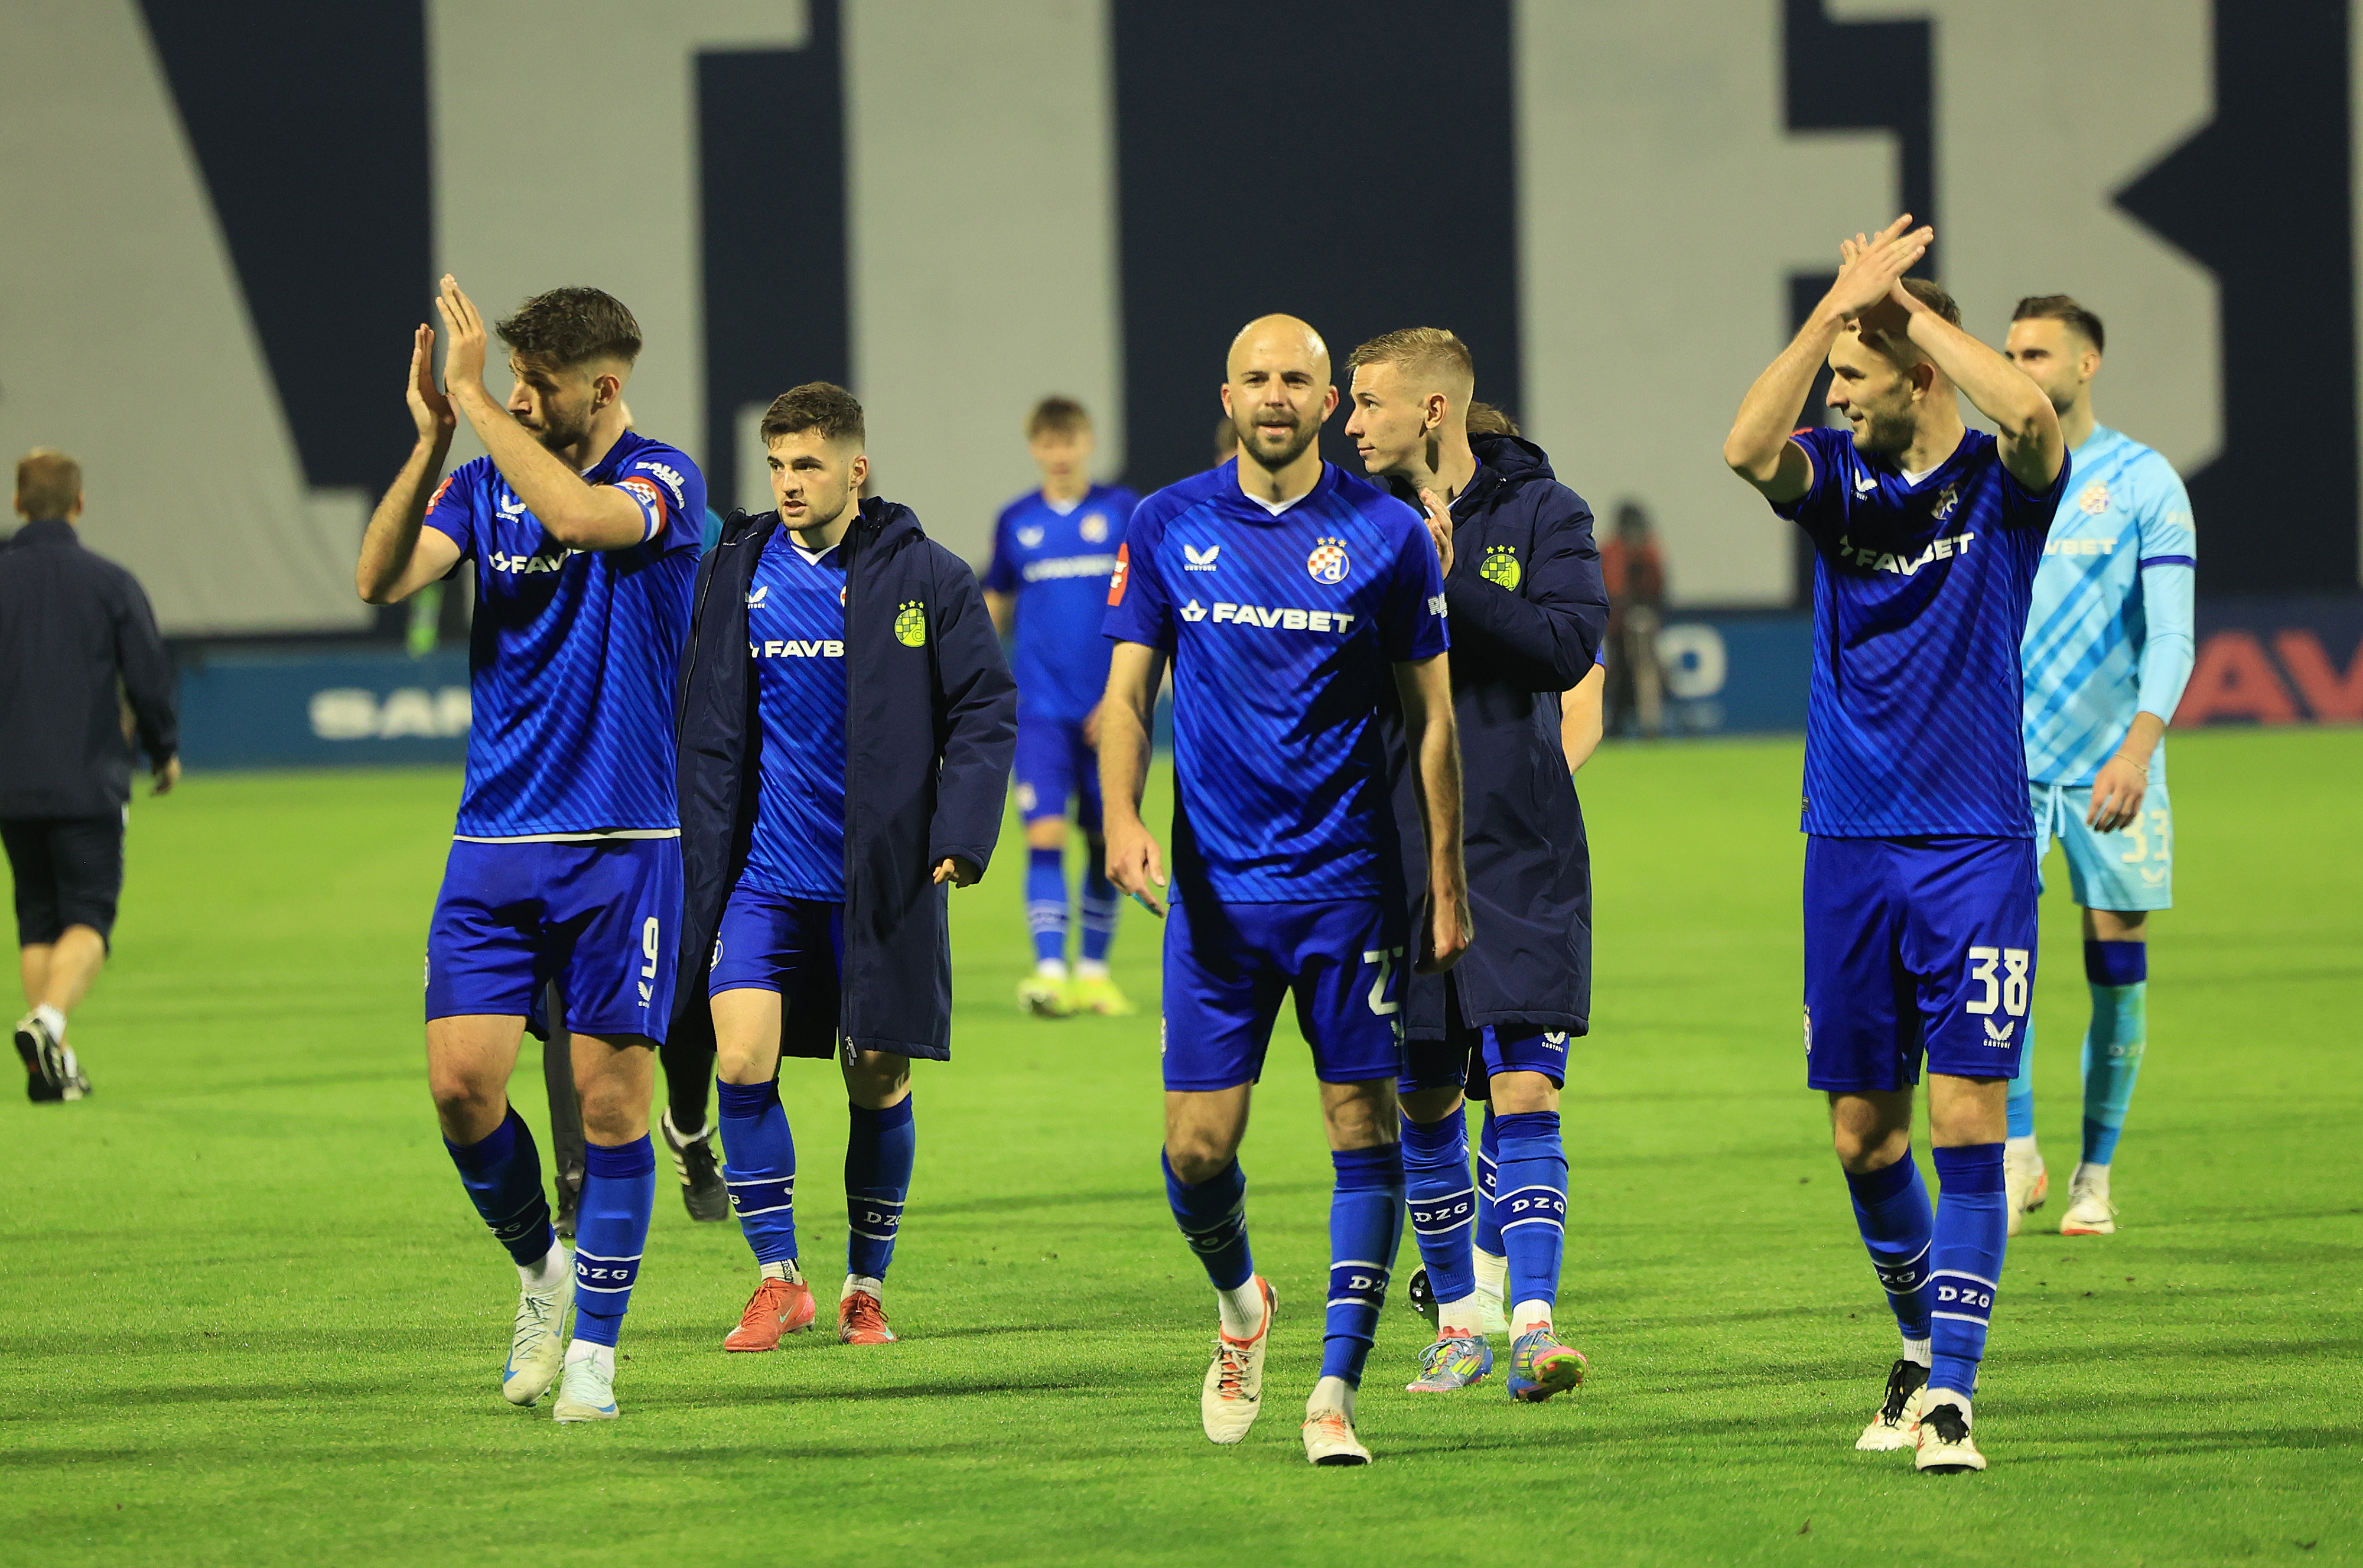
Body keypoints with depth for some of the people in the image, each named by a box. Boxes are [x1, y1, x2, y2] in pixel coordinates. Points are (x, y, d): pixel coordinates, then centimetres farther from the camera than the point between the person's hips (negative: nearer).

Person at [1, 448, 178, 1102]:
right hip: (90, 783, -3)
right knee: (88, 918, 0)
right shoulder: (110, 583, -4)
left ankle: (54, 1066, 7)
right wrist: (164, 751, 15)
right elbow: (150, 680, -2)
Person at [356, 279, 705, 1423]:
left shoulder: (664, 481, -5)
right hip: (495, 844, 4)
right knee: (461, 1082, -5)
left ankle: (591, 1348, 7)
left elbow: (581, 516, -28)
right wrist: (432, 437, -17)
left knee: (612, 1094, -3)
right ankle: (540, 1266, 21)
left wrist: (472, 402, -23)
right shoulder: (484, 484, 8)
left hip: (621, 846, -4)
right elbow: (381, 578, -7)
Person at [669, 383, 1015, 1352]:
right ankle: (777, 1280, 0)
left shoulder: (927, 578, -2)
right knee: (741, 1062, -12)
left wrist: (963, 833, -13)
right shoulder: (736, 573, 5)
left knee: (878, 1083, 4)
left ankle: (866, 1288, 20)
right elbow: (709, 728, 9)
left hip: (880, 873, -2)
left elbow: (985, 710, -1)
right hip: (764, 872, 2)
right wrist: (702, 858, 2)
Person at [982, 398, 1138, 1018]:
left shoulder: (1122, 511, 1)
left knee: (1105, 839, 6)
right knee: (1046, 833, -13)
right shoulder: (1016, 521, 6)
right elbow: (997, 606, 19)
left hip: (1109, 706, 0)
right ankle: (1050, 972, -18)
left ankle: (1094, 972, 20)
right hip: (1041, 706, 0)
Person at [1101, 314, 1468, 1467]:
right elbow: (1127, 693, 6)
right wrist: (1122, 817, -13)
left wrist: (1448, 886, 2)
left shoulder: (1386, 535, 1)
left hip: (1349, 887, -1)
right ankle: (1239, 1303, 29)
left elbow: (1431, 718, 5)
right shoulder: (1169, 528, 4)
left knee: (1363, 1130, -4)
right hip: (1215, 888, 1)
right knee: (1197, 1146, -2)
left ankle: (1336, 1390, 1)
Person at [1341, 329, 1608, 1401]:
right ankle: (1458, 1322, 19)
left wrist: (1449, 580, -19)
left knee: (1523, 1088, -11)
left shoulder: (1541, 512, -1)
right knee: (1422, 1101, 7)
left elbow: (1570, 647, -14)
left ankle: (1533, 1322, -14)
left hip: (1519, 850, -3)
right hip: (1398, 849, 3)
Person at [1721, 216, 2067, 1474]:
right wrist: (1838, 303, -21)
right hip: (1850, 847, 4)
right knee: (1863, 1133, 8)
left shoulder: (2001, 484, -3)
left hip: (1977, 849, -4)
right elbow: (1746, 447, -16)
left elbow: (2030, 415, -27)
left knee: (1966, 1119, -10)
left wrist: (1903, 302, -18)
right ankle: (1922, 1342, 29)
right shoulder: (1838, 481, 6)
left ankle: (1949, 1394, -10)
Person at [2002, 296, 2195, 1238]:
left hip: (2111, 765, -2)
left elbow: (2172, 636, -10)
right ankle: (2017, 1155, -10)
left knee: (2116, 968, 2)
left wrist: (2139, 746, -23)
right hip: (2006, 761, 2)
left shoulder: (2145, 483, -3)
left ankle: (2095, 1177, 13)